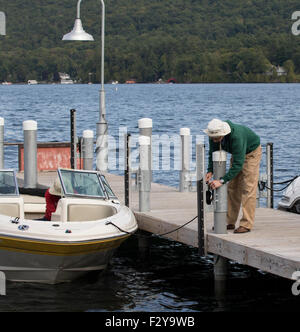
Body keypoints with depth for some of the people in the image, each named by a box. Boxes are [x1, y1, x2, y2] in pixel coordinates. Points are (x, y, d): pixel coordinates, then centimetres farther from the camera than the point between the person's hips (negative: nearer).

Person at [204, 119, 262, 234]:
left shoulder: (236, 136, -42)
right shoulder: (214, 135, -20)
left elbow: (238, 164, -43)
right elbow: (213, 154, -4)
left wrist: (222, 180, -45)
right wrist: (210, 171, -20)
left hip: (252, 152, -7)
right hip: (237, 154, 7)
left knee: (248, 188, -14)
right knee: (232, 187, 4)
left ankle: (246, 224, -14)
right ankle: (230, 222, 7)